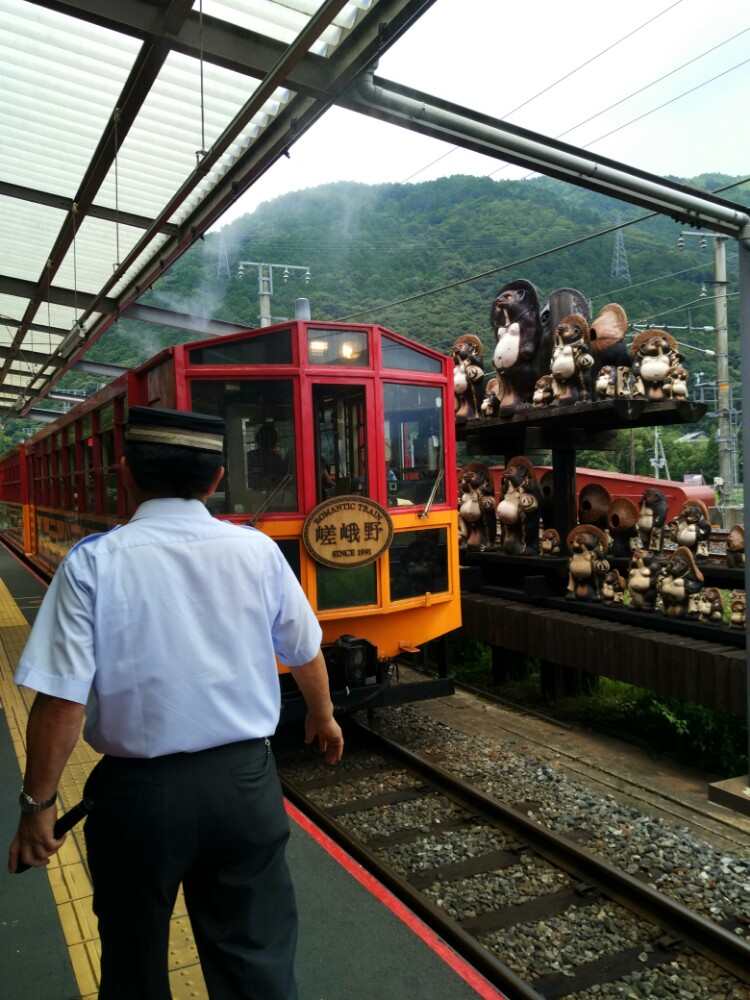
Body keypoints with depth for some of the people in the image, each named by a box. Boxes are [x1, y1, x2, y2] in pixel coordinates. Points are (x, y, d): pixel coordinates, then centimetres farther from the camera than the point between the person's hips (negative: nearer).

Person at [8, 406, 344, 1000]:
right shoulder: (257, 550, -6)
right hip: (244, 781, 2)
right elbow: (306, 655, 6)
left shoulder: (92, 563, -14)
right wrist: (323, 716, 25)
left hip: (139, 791, -1)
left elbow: (61, 702, -16)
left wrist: (39, 802, 0)